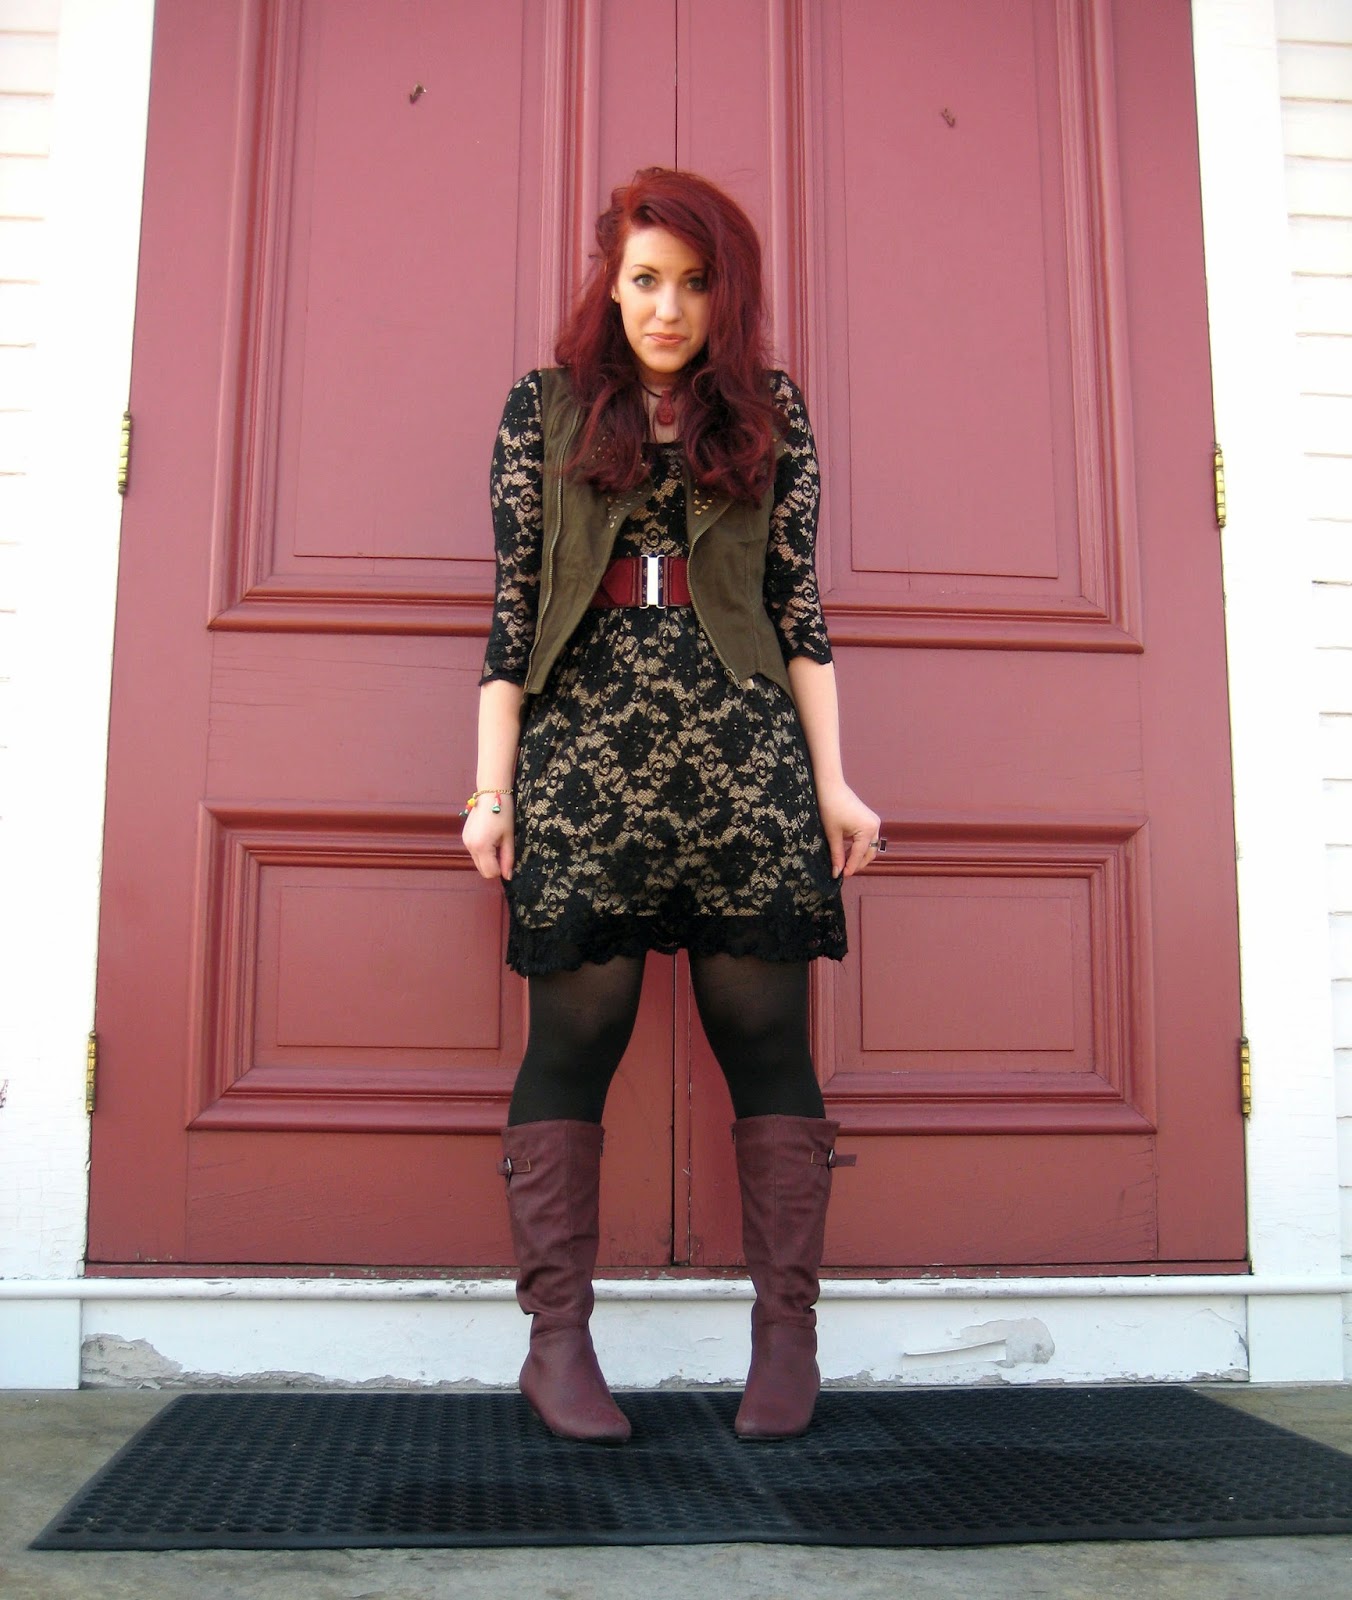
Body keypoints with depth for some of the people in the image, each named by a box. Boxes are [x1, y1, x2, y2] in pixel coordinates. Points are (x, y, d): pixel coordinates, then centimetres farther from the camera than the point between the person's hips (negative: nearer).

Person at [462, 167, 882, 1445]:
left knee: (766, 1037, 1)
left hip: (743, 754, 1)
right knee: (573, 1039, -1)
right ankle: (556, 1340, 8)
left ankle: (786, 1333, 10)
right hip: (583, 750, 0)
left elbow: (799, 600, 10)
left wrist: (832, 779, 4)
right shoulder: (545, 406, 12)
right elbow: (512, 601, 8)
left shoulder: (769, 412, 13)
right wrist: (491, 787, 3)